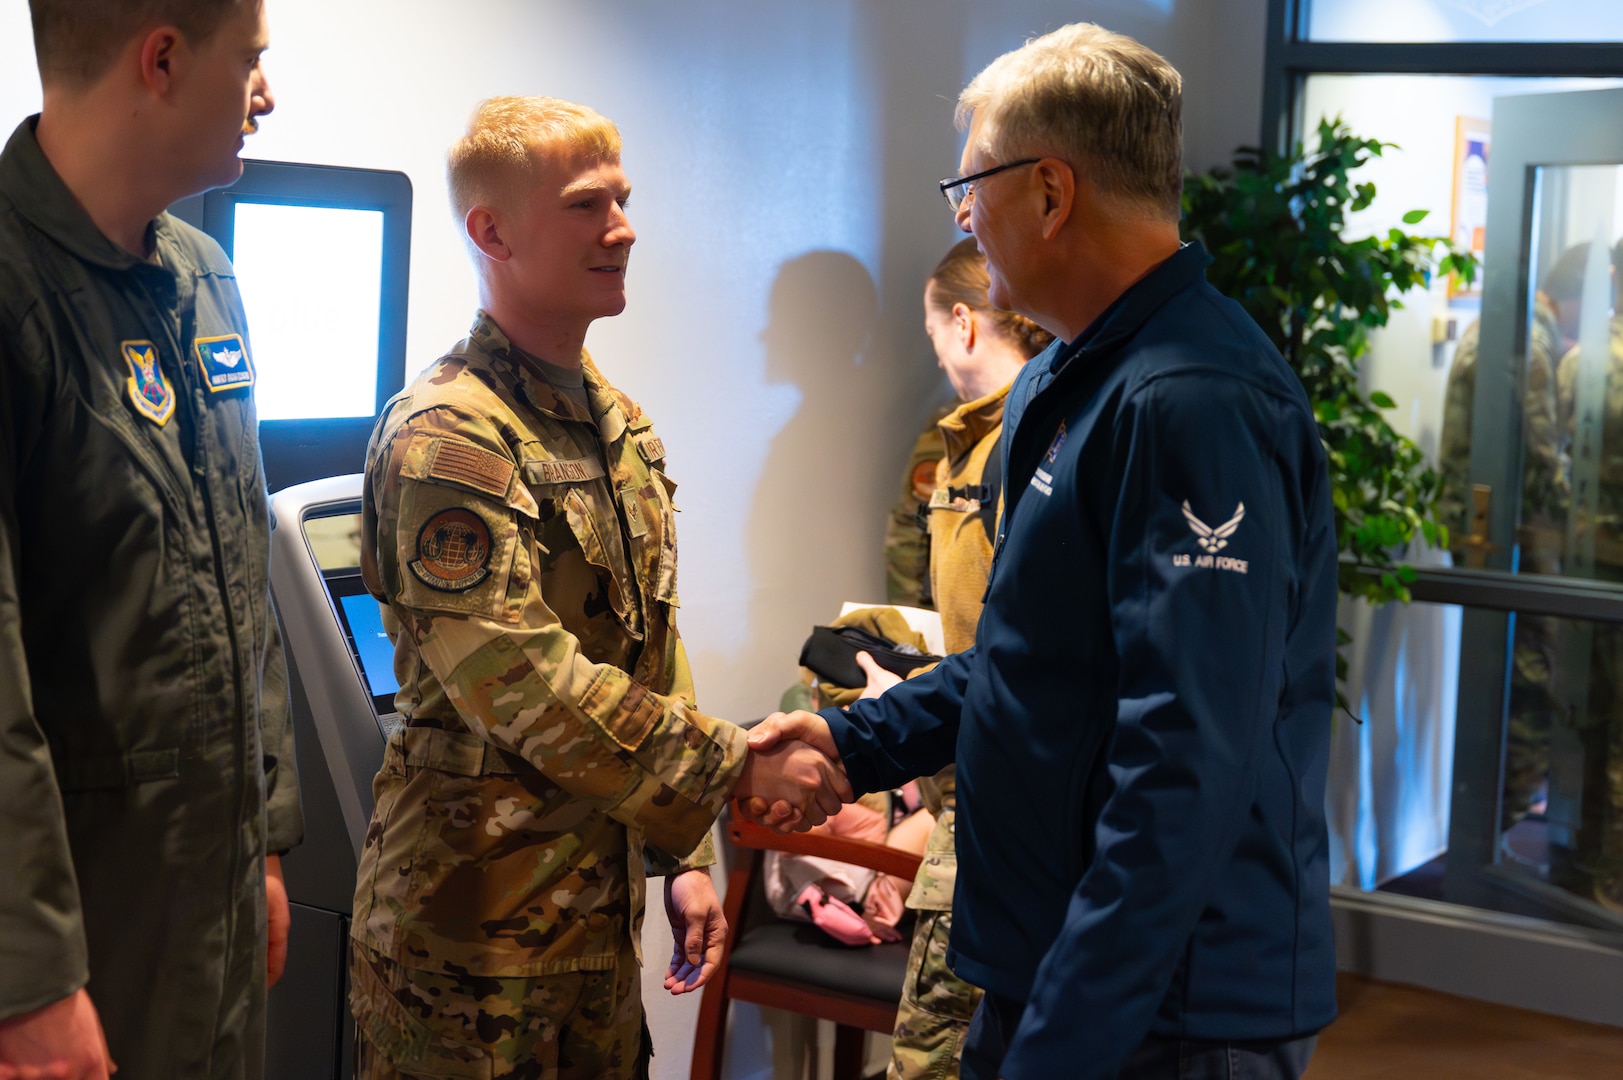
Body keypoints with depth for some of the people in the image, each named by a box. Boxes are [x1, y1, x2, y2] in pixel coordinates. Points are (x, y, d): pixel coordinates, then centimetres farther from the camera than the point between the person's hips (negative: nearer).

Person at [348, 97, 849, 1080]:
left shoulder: (624, 428, 12)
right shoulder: (446, 438, -16)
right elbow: (525, 687, -24)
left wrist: (684, 853, 13)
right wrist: (739, 767, -20)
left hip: (601, 911, 8)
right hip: (473, 924, -8)